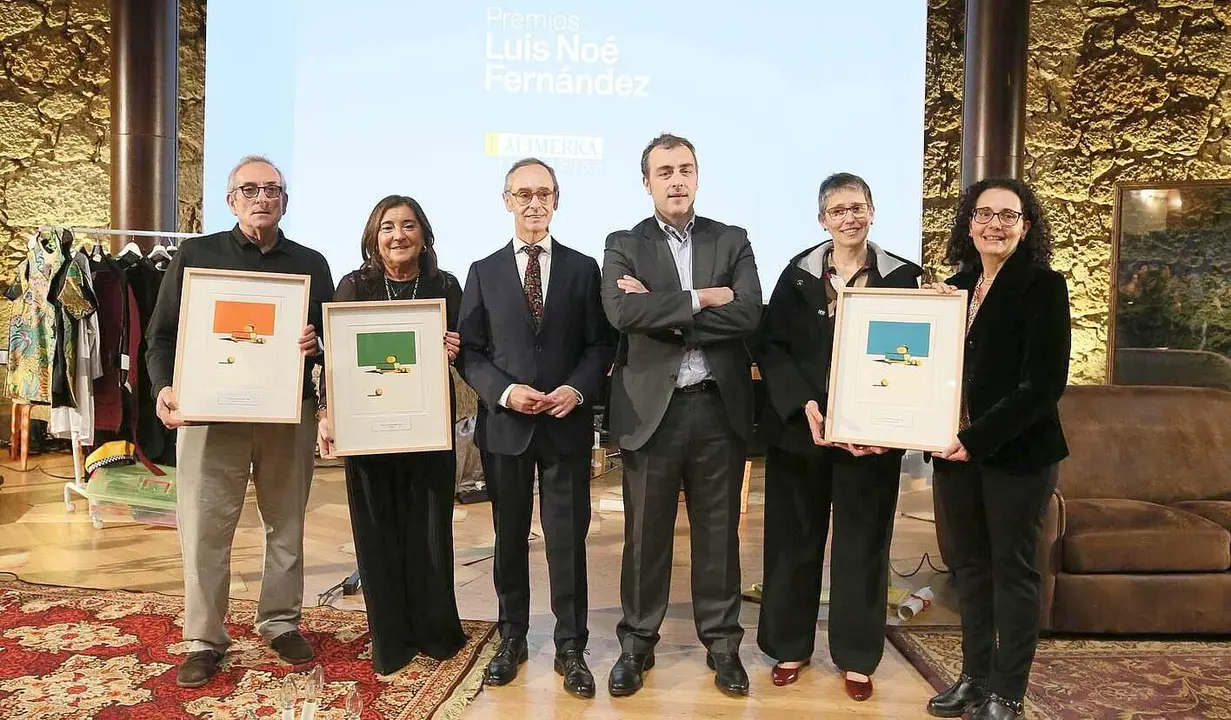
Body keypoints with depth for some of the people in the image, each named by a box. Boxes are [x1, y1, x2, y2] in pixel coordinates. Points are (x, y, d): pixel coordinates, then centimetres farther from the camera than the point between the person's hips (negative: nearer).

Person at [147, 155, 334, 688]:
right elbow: (162, 333, 3)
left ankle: (281, 622, 27)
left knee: (286, 525, 11)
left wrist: (317, 345, -13)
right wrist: (164, 388, -14)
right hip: (210, 412, -1)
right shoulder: (195, 255, 6)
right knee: (204, 528, 1)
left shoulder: (311, 264, 10)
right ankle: (204, 640, 16)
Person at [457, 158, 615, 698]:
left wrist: (578, 389, -14)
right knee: (510, 538, 13)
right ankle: (511, 639, 30)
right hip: (505, 425, 1)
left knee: (568, 539, 4)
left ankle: (571, 648, 19)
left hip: (567, 425, -1)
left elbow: (601, 345, 3)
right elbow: (469, 351, 2)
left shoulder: (583, 269, 5)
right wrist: (504, 392, -14)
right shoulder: (484, 272, 6)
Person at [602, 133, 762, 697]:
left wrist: (663, 313, -13)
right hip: (651, 407, -1)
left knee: (718, 532, 12)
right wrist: (701, 300, -15)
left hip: (719, 406, 1)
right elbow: (622, 313, -16)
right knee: (645, 533, 10)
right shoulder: (624, 245, 4)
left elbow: (748, 315, -10)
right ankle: (637, 643, 27)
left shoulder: (732, 241, 7)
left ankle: (722, 643, 29)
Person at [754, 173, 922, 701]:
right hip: (798, 426, 0)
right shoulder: (798, 273, 3)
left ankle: (857, 656, 23)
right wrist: (805, 406, -16)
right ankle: (790, 645, 24)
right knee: (795, 536, 8)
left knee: (862, 541, 8)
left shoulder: (901, 277, 2)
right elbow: (770, 346, -2)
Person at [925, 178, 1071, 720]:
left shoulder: (1043, 287, -6)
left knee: (1012, 570, 5)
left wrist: (978, 441, -17)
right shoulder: (955, 287, 10)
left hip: (1016, 451, -5)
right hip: (956, 450, 6)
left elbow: (1044, 382, -14)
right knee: (970, 566, 14)